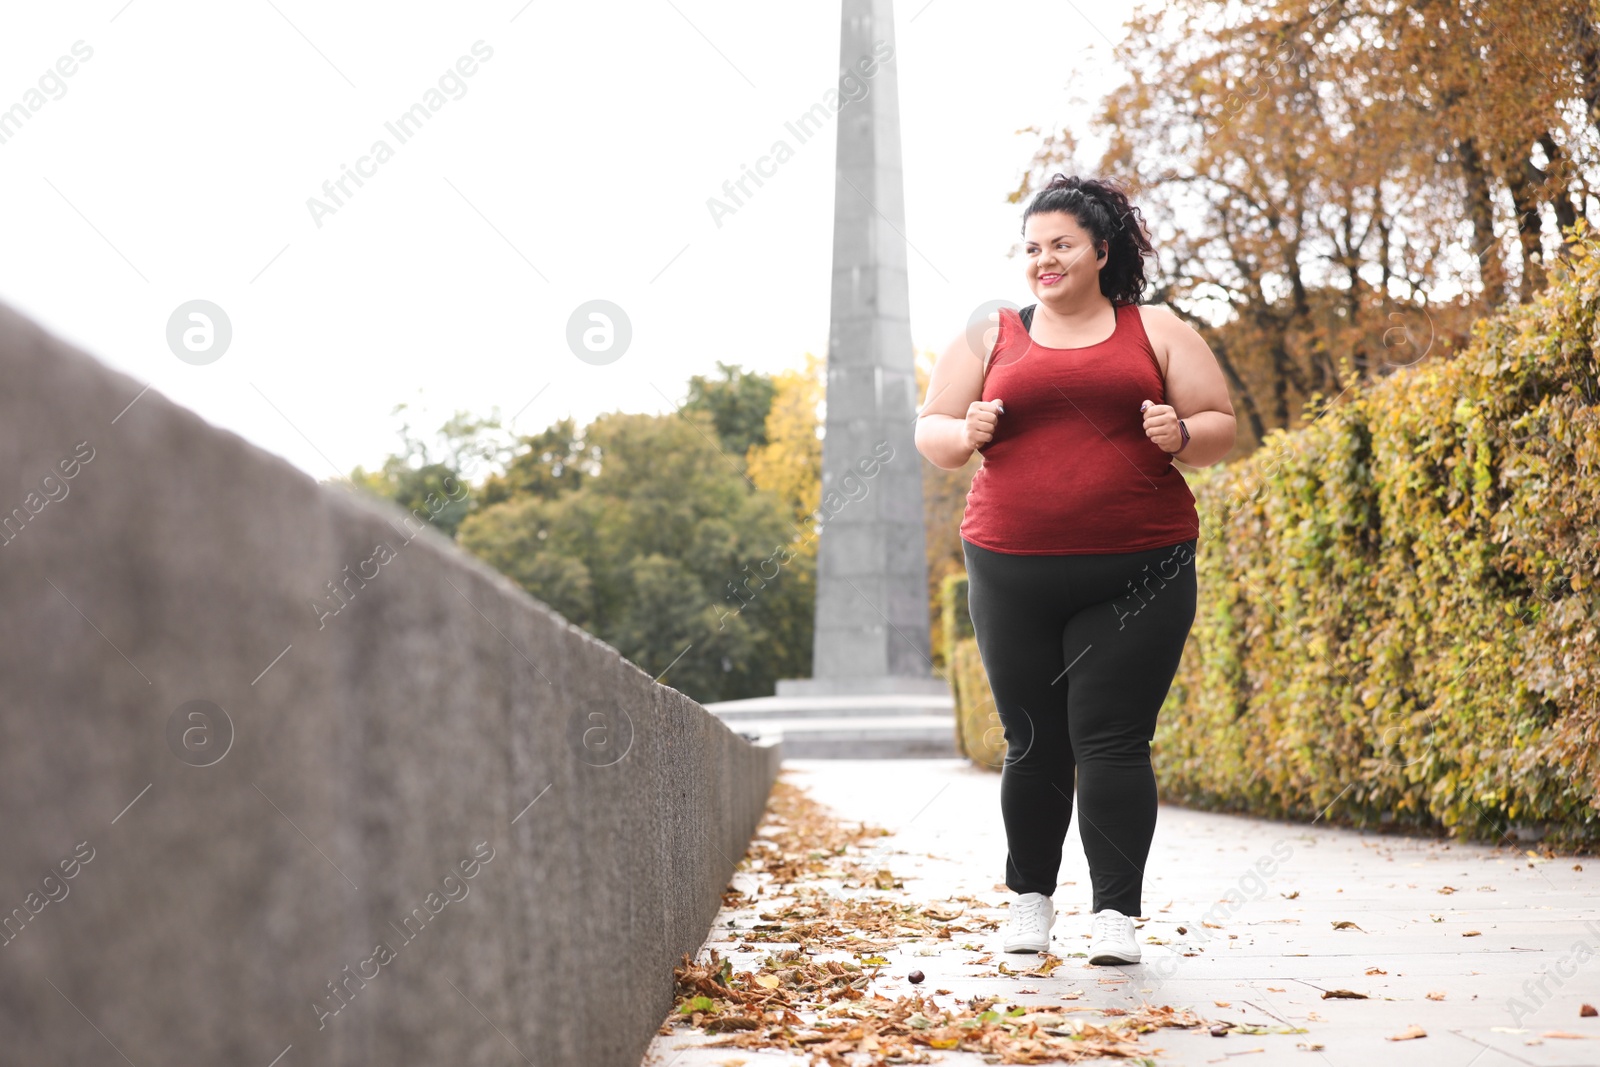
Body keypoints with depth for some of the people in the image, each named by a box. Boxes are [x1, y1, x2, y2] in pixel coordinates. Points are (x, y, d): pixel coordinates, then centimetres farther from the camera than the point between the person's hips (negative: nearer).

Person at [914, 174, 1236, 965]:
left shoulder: (1156, 332, 9)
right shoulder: (990, 336, 12)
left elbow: (1221, 426, 9)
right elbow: (929, 431, 13)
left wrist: (1181, 435, -13)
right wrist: (966, 434, -10)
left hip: (1136, 573, -1)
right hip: (1013, 572, 2)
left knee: (1113, 740, -7)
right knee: (1034, 742, 6)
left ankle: (1117, 914, -2)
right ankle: (1030, 896, 24)